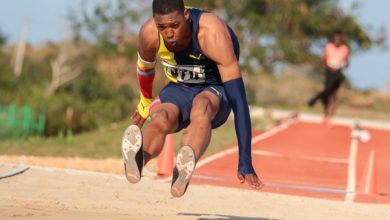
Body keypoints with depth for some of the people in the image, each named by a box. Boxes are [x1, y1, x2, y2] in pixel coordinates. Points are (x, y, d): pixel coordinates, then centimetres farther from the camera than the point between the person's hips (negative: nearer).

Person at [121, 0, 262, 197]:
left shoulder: (213, 33, -31)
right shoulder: (148, 33, -18)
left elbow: (238, 99, -33)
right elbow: (145, 66, 9)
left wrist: (245, 163, -37)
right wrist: (144, 104, 26)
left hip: (215, 92, -4)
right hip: (178, 90, 4)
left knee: (201, 105, -41)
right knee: (161, 118, -33)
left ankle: (185, 168, -68)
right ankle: (138, 158, -63)